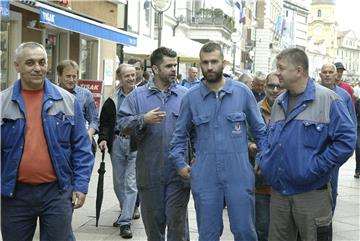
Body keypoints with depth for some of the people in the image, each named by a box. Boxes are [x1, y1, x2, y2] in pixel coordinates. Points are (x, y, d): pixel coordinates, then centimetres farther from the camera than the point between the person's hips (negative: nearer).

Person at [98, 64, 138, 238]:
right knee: (118, 182, 13)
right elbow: (105, 122, 11)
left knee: (130, 183, -7)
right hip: (117, 142, 4)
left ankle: (125, 222, -3)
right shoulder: (112, 100, 7)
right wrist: (103, 138, -4)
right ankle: (127, 212, 34)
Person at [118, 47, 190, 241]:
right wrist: (144, 119, -19)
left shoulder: (185, 95, 4)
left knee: (177, 221, 1)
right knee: (153, 221, 13)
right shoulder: (137, 95, 4)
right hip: (149, 172, 1)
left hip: (178, 172, -1)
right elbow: (122, 123, -4)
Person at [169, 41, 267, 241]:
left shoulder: (242, 92, 0)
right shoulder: (191, 97, 2)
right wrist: (179, 163, 3)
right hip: (204, 177, 1)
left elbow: (260, 130, 8)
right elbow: (180, 134, 12)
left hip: (239, 174, -1)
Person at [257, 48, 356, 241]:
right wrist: (263, 160, 5)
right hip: (278, 191, 6)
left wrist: (316, 168, -17)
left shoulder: (328, 100, -10)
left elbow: (346, 140, -15)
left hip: (311, 194, -6)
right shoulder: (279, 103, 12)